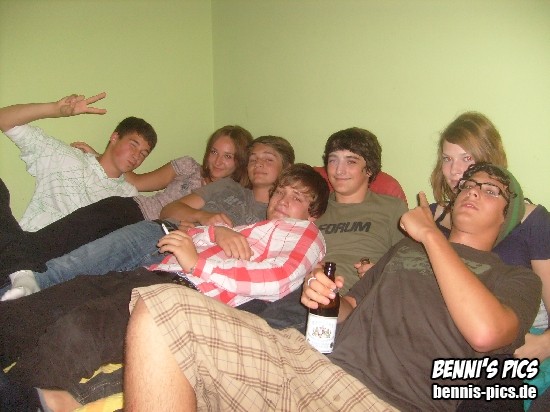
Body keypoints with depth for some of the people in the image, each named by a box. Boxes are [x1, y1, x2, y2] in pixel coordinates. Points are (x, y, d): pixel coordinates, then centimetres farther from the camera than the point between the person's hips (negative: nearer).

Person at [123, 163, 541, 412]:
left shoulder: (516, 278, 17)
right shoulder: (406, 248, 32)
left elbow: (485, 331, -8)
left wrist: (432, 235, 2)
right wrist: (323, 296, 6)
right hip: (309, 359, 6)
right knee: (162, 308, -19)